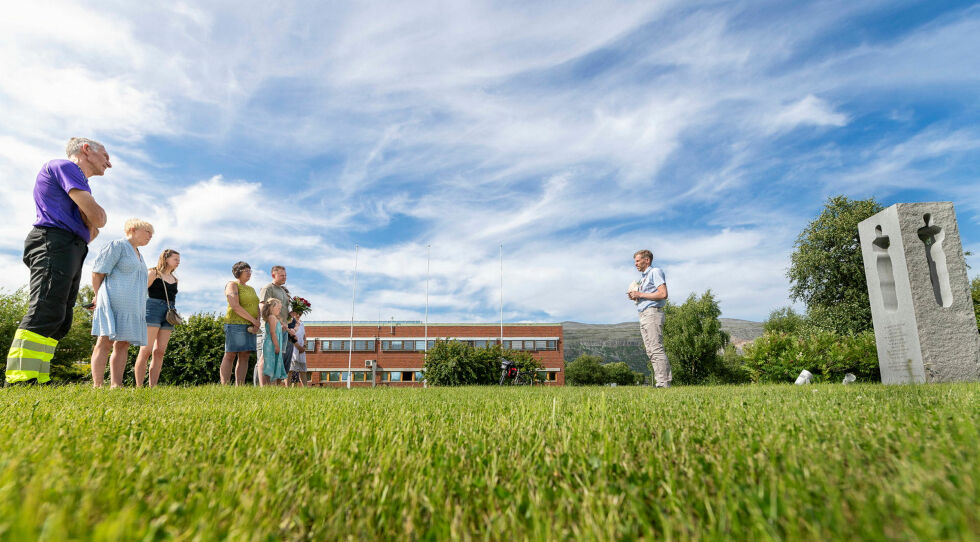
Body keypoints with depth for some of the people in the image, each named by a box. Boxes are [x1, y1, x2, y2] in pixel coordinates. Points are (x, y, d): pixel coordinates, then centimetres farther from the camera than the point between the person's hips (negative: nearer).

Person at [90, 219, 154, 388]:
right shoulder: (118, 245, 1)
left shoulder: (139, 255, 26)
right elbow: (97, 273, -4)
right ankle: (97, 386, -13)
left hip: (131, 307, 8)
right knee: (105, 342, -11)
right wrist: (100, 298, -3)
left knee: (123, 344, 0)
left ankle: (116, 385, -3)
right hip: (114, 302, -8)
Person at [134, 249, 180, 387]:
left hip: (168, 314, 6)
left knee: (160, 351, -1)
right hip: (153, 310, -6)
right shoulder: (153, 273, 4)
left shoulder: (174, 279, 22)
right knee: (146, 350, -11)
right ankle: (139, 387, -11)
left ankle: (153, 387, -3)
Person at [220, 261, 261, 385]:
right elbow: (235, 306, -12)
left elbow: (257, 308, 16)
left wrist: (257, 324, -4)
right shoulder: (232, 285, 0)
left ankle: (239, 386, 2)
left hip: (250, 328, 7)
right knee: (230, 355, -7)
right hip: (235, 324, -7)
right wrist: (253, 320, -12)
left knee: (244, 356, 2)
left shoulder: (251, 289, 22)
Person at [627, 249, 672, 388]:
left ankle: (663, 383, -12)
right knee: (651, 351, 6)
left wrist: (640, 295, -12)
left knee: (656, 349, -12)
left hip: (653, 313, -10)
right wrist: (635, 297, 8)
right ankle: (665, 380, 8)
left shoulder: (655, 272, -3)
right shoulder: (642, 277, 25)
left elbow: (663, 294, -15)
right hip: (644, 315, 10)